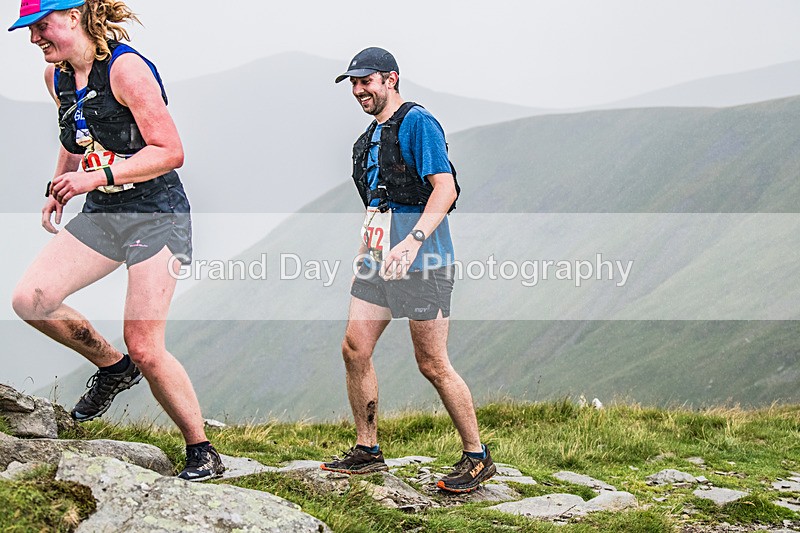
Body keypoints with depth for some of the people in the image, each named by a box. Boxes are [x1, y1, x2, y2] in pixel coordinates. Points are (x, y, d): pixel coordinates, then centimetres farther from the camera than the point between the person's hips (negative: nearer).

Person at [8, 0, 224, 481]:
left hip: (156, 214, -7)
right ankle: (112, 368, 13)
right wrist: (58, 189, 8)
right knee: (30, 300, -12)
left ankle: (203, 453, 5)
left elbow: (171, 151, -19)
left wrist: (96, 178, -25)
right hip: (101, 216, 7)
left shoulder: (126, 68, -17)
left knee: (144, 347, -13)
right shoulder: (57, 77, 7)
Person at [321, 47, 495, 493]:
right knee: (355, 349, 3)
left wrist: (413, 241, -29)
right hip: (380, 260, 9)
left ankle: (477, 457, 8)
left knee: (433, 365, -5)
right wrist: (365, 251, 25)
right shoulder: (371, 136, 18)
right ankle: (367, 451, 15)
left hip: (422, 261, -9)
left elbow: (445, 188, -19)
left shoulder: (417, 123, -9)